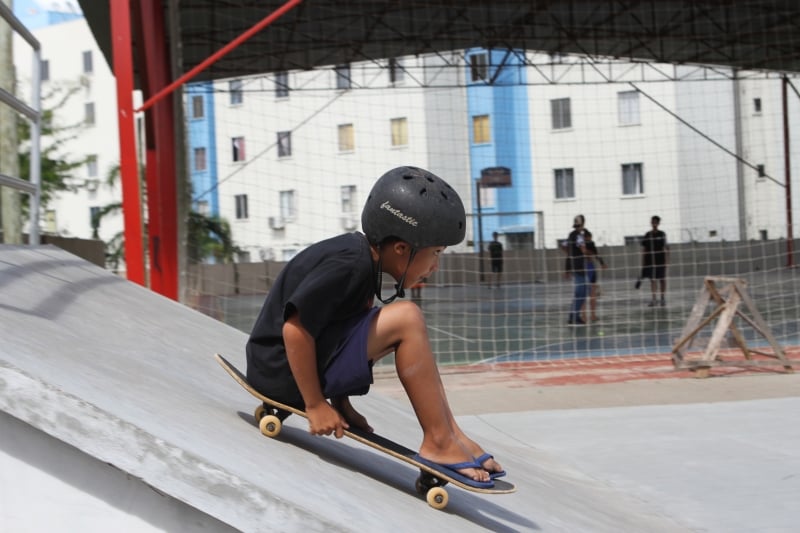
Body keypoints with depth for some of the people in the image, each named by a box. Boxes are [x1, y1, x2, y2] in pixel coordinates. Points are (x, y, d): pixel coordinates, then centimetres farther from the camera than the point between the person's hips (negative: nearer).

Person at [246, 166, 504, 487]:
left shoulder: (362, 255, 7)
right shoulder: (349, 266, -21)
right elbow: (295, 328, -26)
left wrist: (342, 403, 14)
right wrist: (315, 405, -18)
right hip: (283, 370, -10)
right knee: (406, 320, -19)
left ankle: (451, 432, 5)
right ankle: (438, 442, -14)